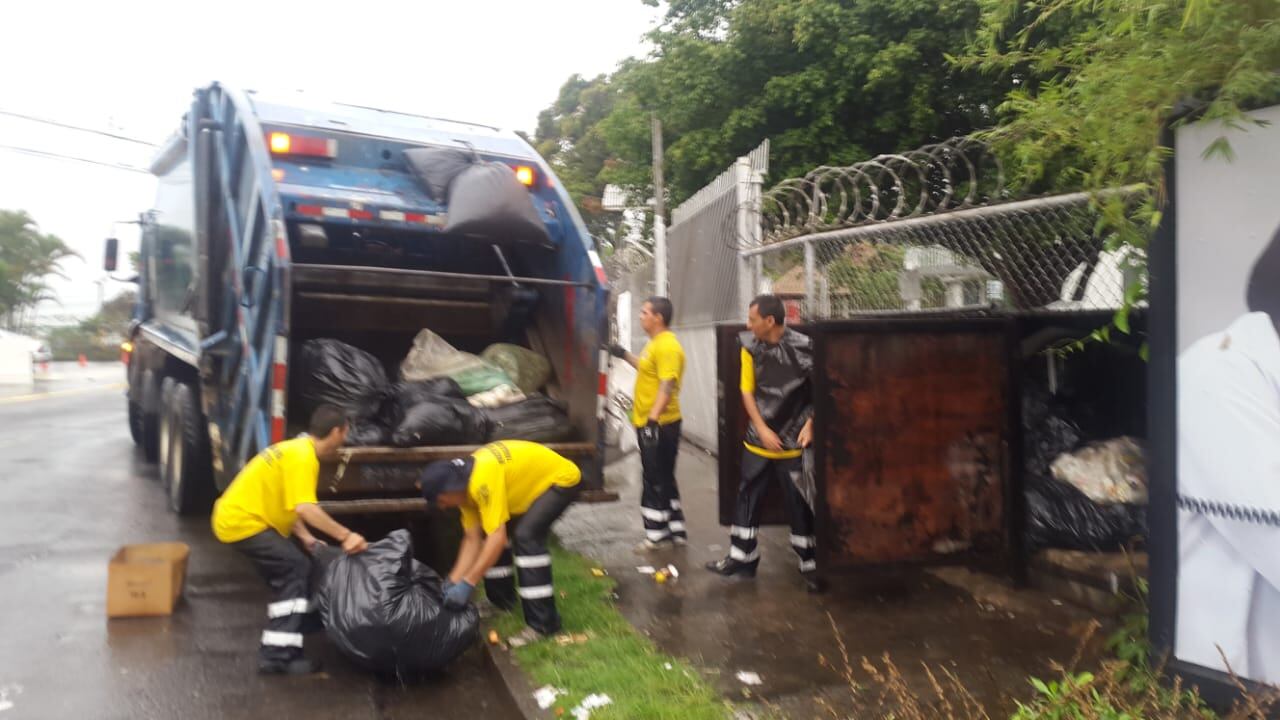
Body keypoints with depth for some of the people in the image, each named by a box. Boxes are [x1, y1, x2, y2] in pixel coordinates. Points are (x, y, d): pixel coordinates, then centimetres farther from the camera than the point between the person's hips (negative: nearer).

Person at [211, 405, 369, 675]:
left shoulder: (297, 449, 12)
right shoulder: (303, 457, -19)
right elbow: (305, 508, -32)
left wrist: (306, 538, 8)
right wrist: (346, 536, -31)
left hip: (237, 516, 10)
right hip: (241, 522, -10)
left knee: (287, 575, 15)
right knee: (297, 570, -12)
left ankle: (276, 647, 24)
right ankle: (278, 655, -13)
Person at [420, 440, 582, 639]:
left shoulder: (482, 481, -34)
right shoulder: (464, 484, -5)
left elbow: (498, 536, -37)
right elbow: (472, 539, -2)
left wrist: (468, 583, -34)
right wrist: (453, 581, -8)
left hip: (561, 478, -9)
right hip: (535, 482, 10)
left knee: (526, 536, -26)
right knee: (487, 533, 7)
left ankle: (544, 622, -20)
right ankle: (501, 599, 23)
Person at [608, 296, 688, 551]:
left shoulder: (667, 346, -19)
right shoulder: (656, 343, 13)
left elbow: (667, 386, -27)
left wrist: (652, 419, -32)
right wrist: (625, 355, 30)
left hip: (659, 424, -10)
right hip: (651, 422, 10)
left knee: (656, 481, -1)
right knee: (663, 480, 16)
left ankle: (658, 534, 9)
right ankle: (675, 530, 25)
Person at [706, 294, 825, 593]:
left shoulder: (803, 347, -15)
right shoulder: (750, 347, -2)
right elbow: (747, 391, 3)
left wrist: (810, 423, -15)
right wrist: (762, 429, -5)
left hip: (793, 442, -4)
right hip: (758, 439, 4)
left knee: (799, 504, 3)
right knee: (747, 498, 12)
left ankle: (810, 565, 16)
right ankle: (742, 557, 25)